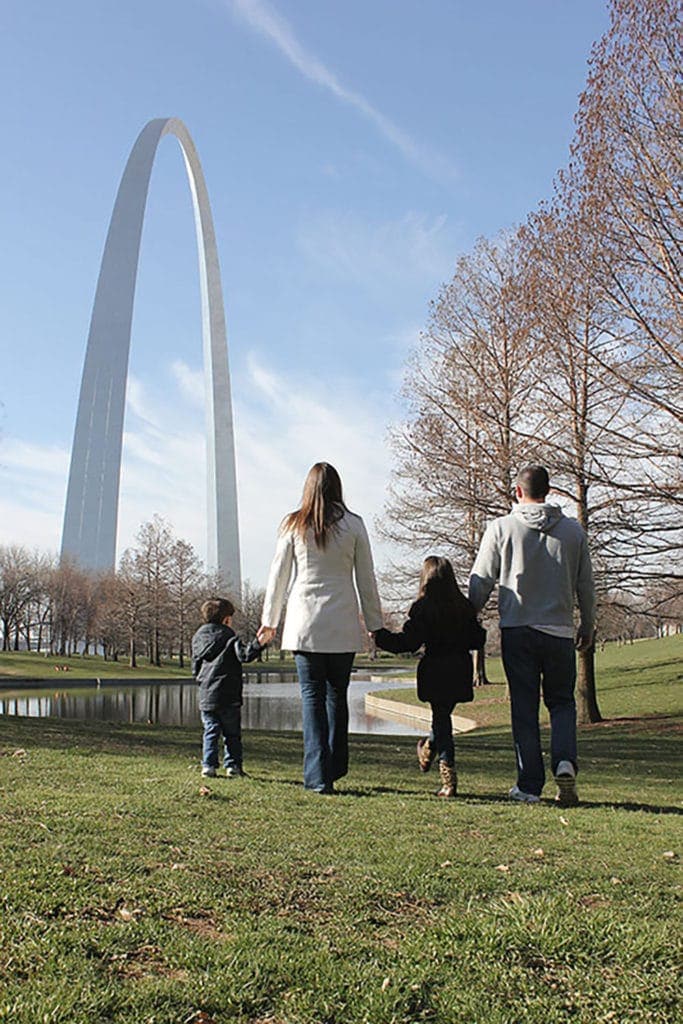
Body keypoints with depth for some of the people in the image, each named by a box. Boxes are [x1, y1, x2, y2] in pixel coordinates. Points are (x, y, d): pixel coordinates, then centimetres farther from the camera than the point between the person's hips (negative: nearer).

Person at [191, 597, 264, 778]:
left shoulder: (197, 638, 12)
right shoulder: (228, 636, -5)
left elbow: (195, 669, 17)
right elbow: (244, 654, -18)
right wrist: (258, 643, -26)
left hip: (206, 697, 4)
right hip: (229, 697, -4)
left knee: (210, 732, 8)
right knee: (232, 734, 6)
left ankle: (208, 766, 1)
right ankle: (232, 765, 3)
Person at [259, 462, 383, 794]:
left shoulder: (294, 525, 2)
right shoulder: (353, 524, 2)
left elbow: (278, 575, 6)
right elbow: (366, 579, 4)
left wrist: (269, 621, 16)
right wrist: (375, 624, 11)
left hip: (305, 622, -1)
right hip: (344, 624, 1)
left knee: (312, 697, 2)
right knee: (337, 695, 14)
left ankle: (318, 775, -1)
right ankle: (334, 767, 22)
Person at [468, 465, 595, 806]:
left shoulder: (501, 528, -2)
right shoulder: (573, 530, 5)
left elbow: (480, 581, -1)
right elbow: (585, 586, 10)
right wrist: (587, 627, 23)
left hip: (517, 630, -1)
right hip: (560, 632, 1)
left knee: (524, 708, 6)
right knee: (562, 702, 15)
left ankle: (529, 784, 7)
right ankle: (565, 761, -7)